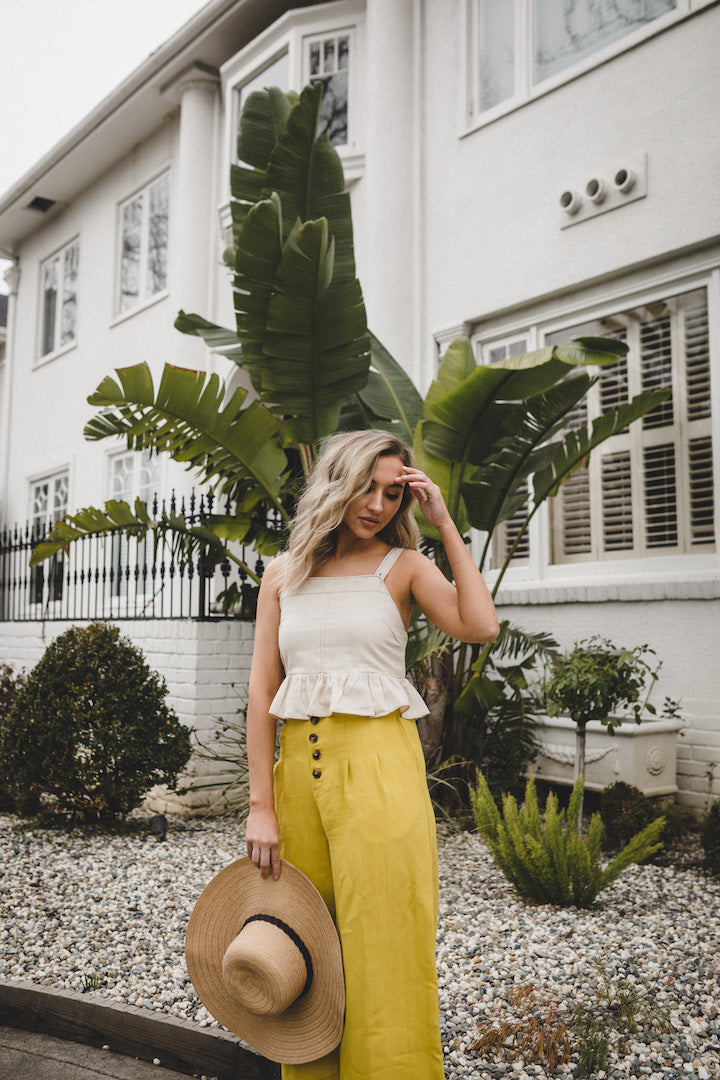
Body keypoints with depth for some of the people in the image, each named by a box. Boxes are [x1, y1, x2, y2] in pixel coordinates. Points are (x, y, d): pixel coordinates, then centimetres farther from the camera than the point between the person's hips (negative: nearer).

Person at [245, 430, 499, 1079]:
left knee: (383, 955, 0)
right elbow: (262, 690, 5)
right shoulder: (284, 574, 9)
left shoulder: (403, 566, 4)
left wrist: (446, 523, -9)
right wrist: (261, 805, -1)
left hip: (379, 765, -3)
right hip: (299, 767, 3)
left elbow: (480, 627, -15)